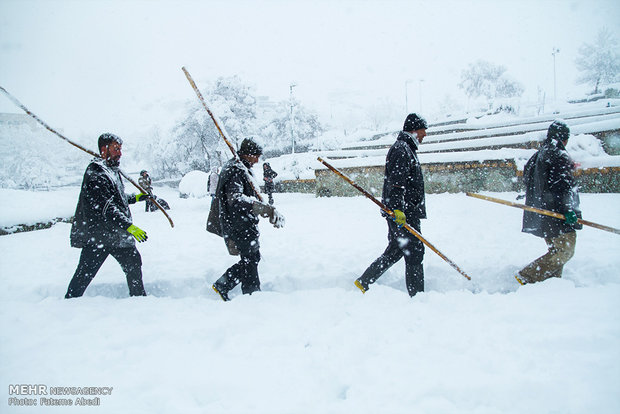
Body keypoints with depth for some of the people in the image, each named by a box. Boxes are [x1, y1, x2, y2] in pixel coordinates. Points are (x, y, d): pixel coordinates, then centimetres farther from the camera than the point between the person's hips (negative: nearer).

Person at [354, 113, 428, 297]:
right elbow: (396, 182, -23)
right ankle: (417, 296, 2)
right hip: (402, 214, -11)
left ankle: (363, 282, 16)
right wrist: (398, 209, -29)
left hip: (404, 212, 11)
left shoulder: (407, 149, 24)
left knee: (395, 251, 13)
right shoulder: (401, 149, -11)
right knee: (414, 251, -5)